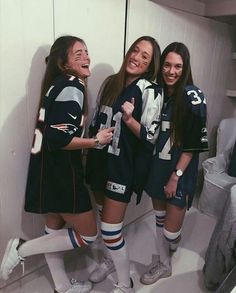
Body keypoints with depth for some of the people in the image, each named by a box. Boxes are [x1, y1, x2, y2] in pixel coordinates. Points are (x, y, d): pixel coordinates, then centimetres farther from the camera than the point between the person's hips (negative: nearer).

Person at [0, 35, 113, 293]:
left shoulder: (60, 84, 13)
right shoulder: (72, 87, -16)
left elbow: (55, 131, 11)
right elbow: (58, 139, -24)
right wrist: (96, 141, -14)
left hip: (51, 168, 10)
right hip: (59, 171, -10)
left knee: (55, 227, 20)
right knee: (87, 235, 5)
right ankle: (22, 249, 9)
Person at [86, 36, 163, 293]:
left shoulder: (150, 91, -11)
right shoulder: (111, 82, 7)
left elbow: (150, 137, -13)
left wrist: (129, 119, -28)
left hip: (123, 164, -6)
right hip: (98, 159, 6)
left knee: (110, 228, -2)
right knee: (103, 215, 20)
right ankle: (110, 259, 46)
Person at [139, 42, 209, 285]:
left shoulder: (193, 96, -13)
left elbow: (194, 143, -14)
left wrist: (176, 176, -15)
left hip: (180, 171, -5)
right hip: (156, 166, 5)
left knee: (171, 229, 4)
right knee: (159, 218, 18)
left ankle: (171, 249, 40)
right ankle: (163, 264, 40)